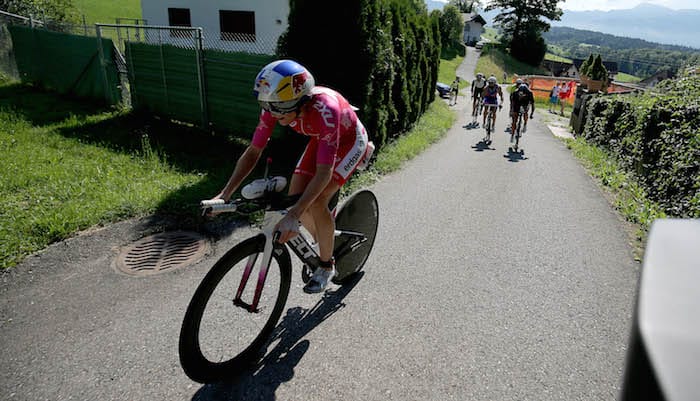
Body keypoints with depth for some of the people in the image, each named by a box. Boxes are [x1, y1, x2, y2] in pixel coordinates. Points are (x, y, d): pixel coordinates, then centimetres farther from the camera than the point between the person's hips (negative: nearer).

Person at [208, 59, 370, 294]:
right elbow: (253, 152, -17)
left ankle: (327, 265, 2)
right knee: (295, 197, -6)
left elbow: (324, 172, -44)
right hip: (320, 139, 6)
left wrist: (293, 215, -50)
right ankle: (323, 244, 22)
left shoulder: (325, 109, -42)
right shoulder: (275, 106, -24)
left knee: (316, 202, -21)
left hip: (349, 140, -6)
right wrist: (226, 193, -25)